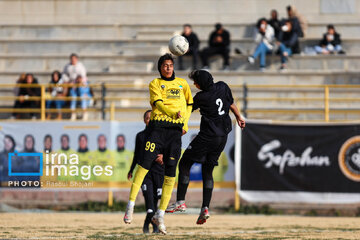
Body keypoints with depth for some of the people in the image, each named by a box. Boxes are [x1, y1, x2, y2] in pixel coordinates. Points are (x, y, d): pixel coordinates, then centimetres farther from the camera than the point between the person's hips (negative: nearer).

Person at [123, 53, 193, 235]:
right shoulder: (155, 84, 9)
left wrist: (185, 123, 13)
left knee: (171, 172, -3)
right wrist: (173, 113, -26)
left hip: (175, 130, 3)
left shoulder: (182, 84, 20)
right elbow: (159, 102, -8)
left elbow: (189, 104, 29)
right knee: (145, 163, -15)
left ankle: (160, 215, 3)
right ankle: (130, 205, -10)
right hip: (158, 126, -3)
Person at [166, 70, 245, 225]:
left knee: (184, 165, 3)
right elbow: (231, 103, 17)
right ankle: (205, 208, 2)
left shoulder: (201, 97, -14)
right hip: (223, 137, 7)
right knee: (207, 171, 12)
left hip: (208, 136, -7)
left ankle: (180, 202, -4)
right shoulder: (222, 87, 2)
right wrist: (239, 118, 31)